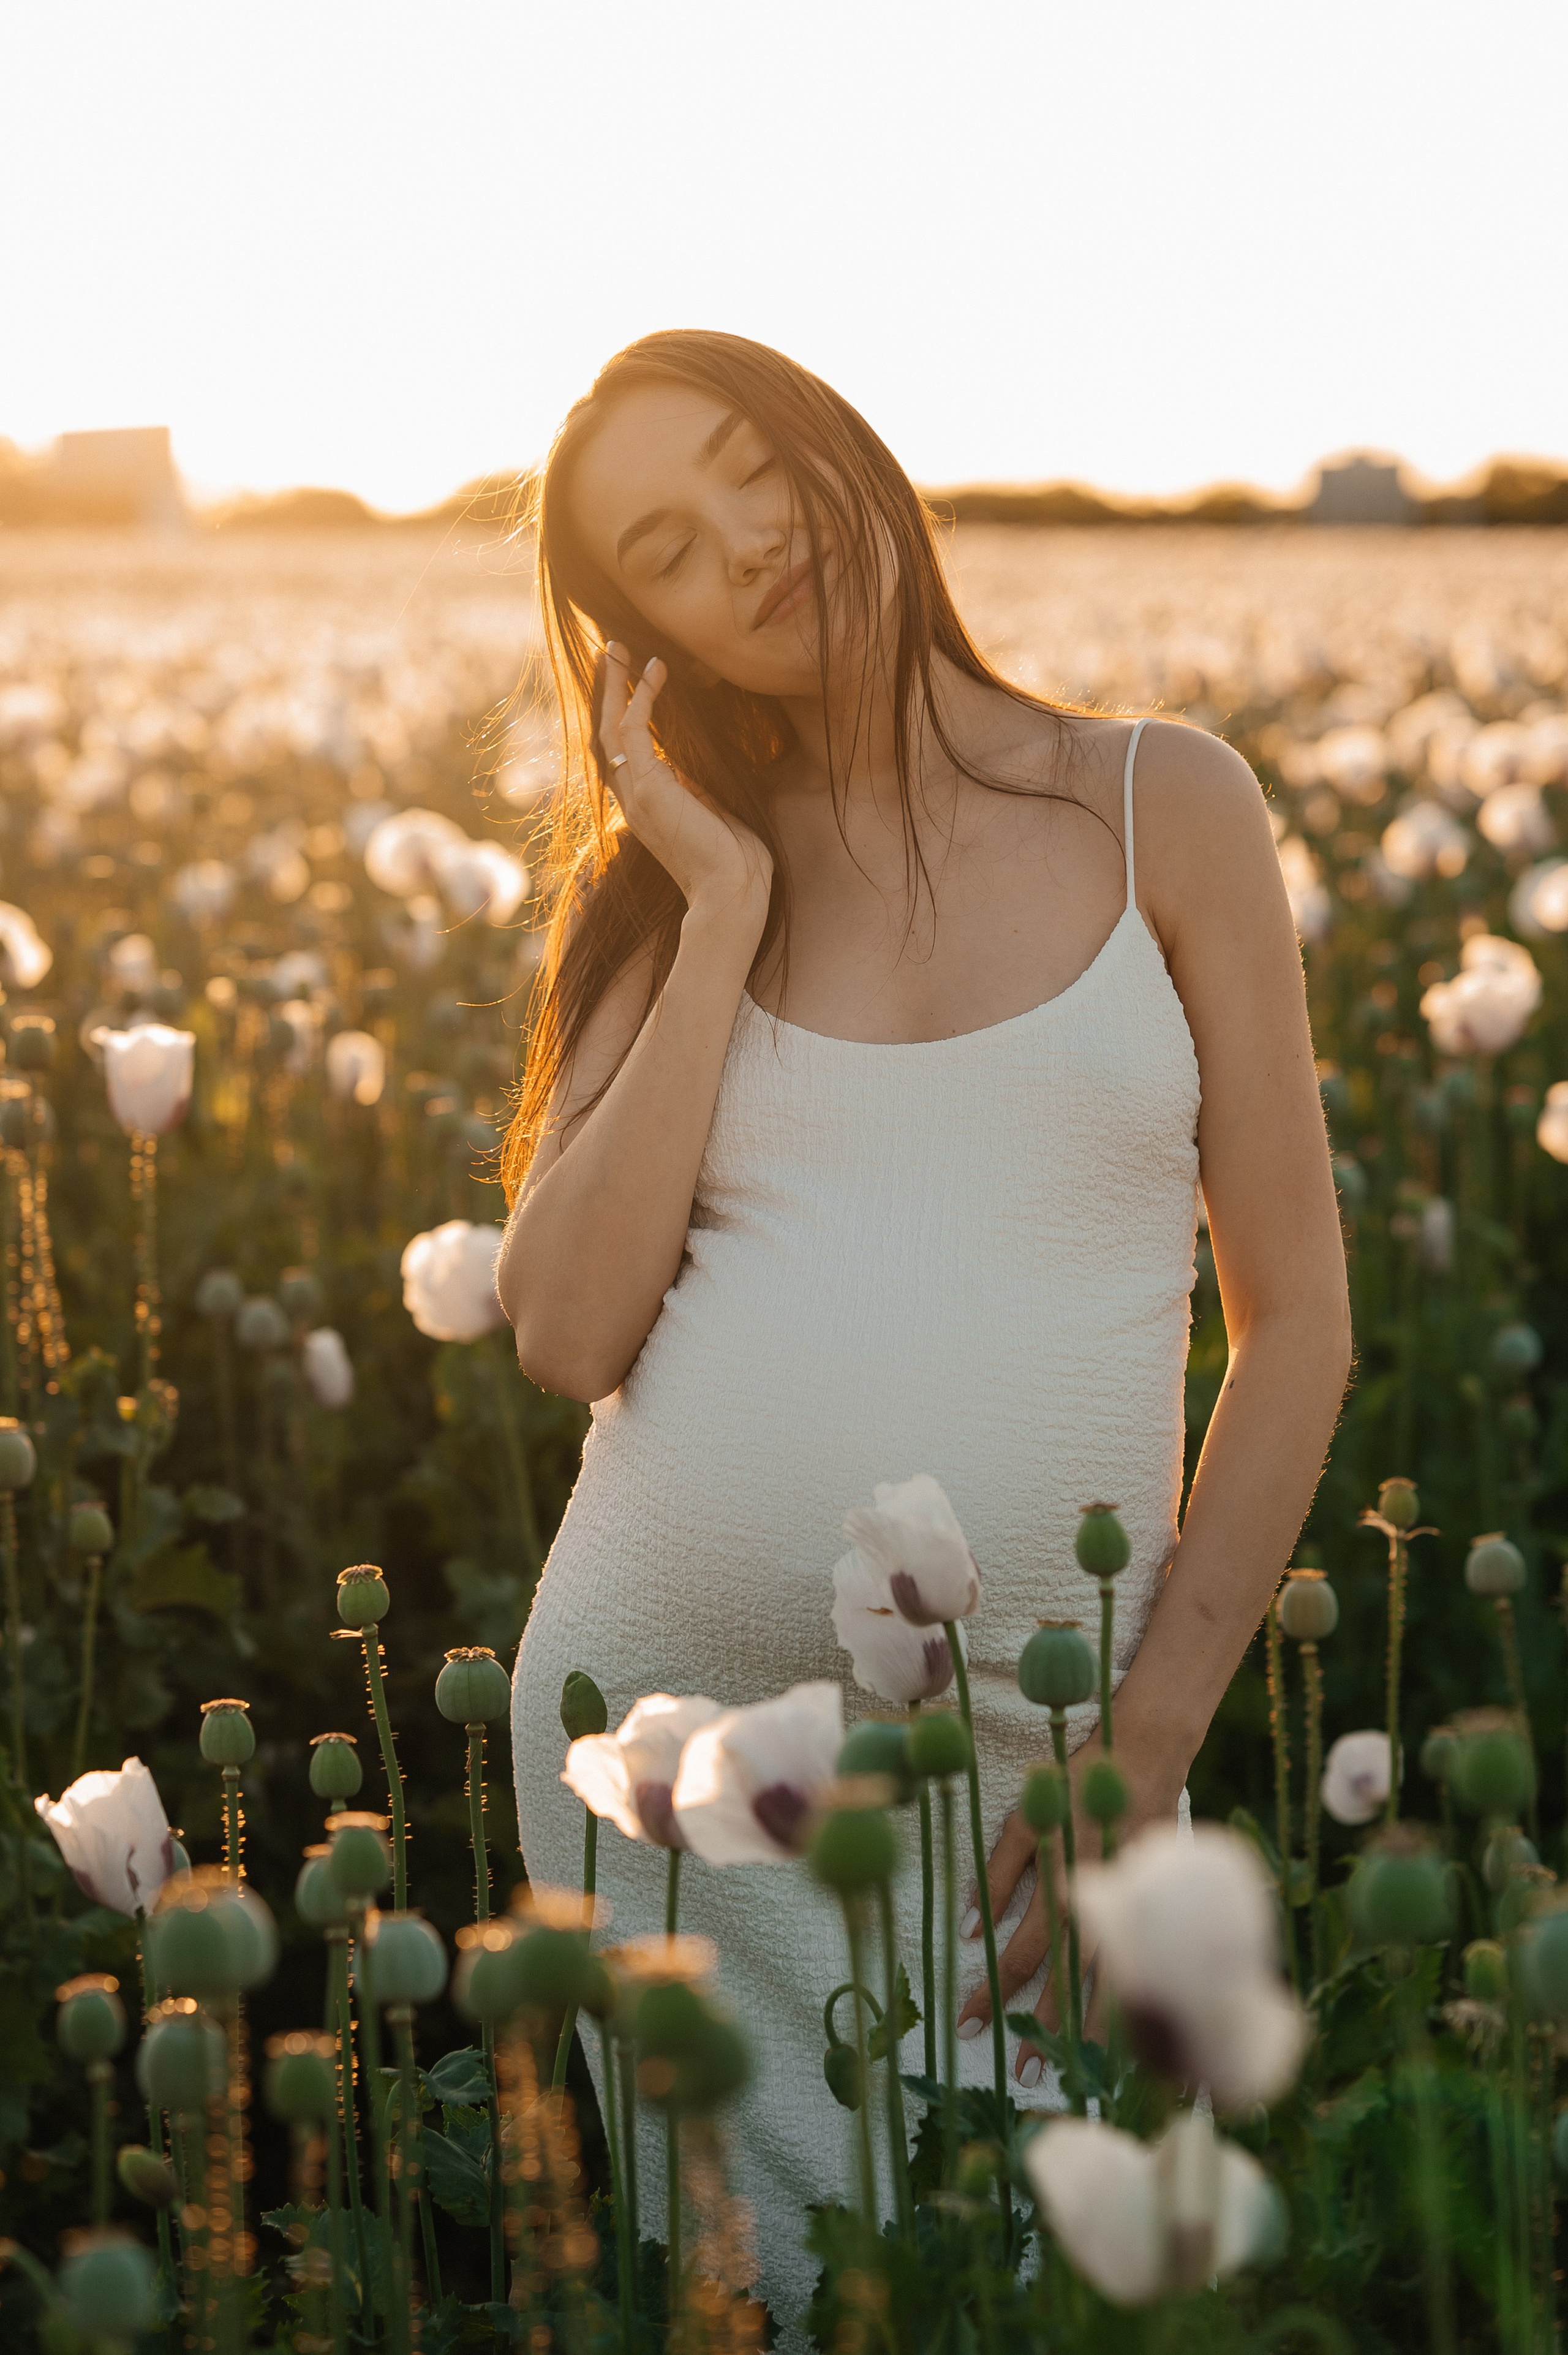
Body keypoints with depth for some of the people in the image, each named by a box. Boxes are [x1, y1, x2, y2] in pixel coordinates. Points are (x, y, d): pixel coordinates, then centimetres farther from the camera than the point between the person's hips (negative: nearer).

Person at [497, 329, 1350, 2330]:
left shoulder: (1164, 808, 2)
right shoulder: (674, 892, 8)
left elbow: (1293, 1318, 1)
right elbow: (570, 1334, -5)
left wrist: (1150, 1749, -7)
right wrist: (727, 916, -6)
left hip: (1025, 1742, -2)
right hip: (657, 1710, 2)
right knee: (729, 2276, 11)